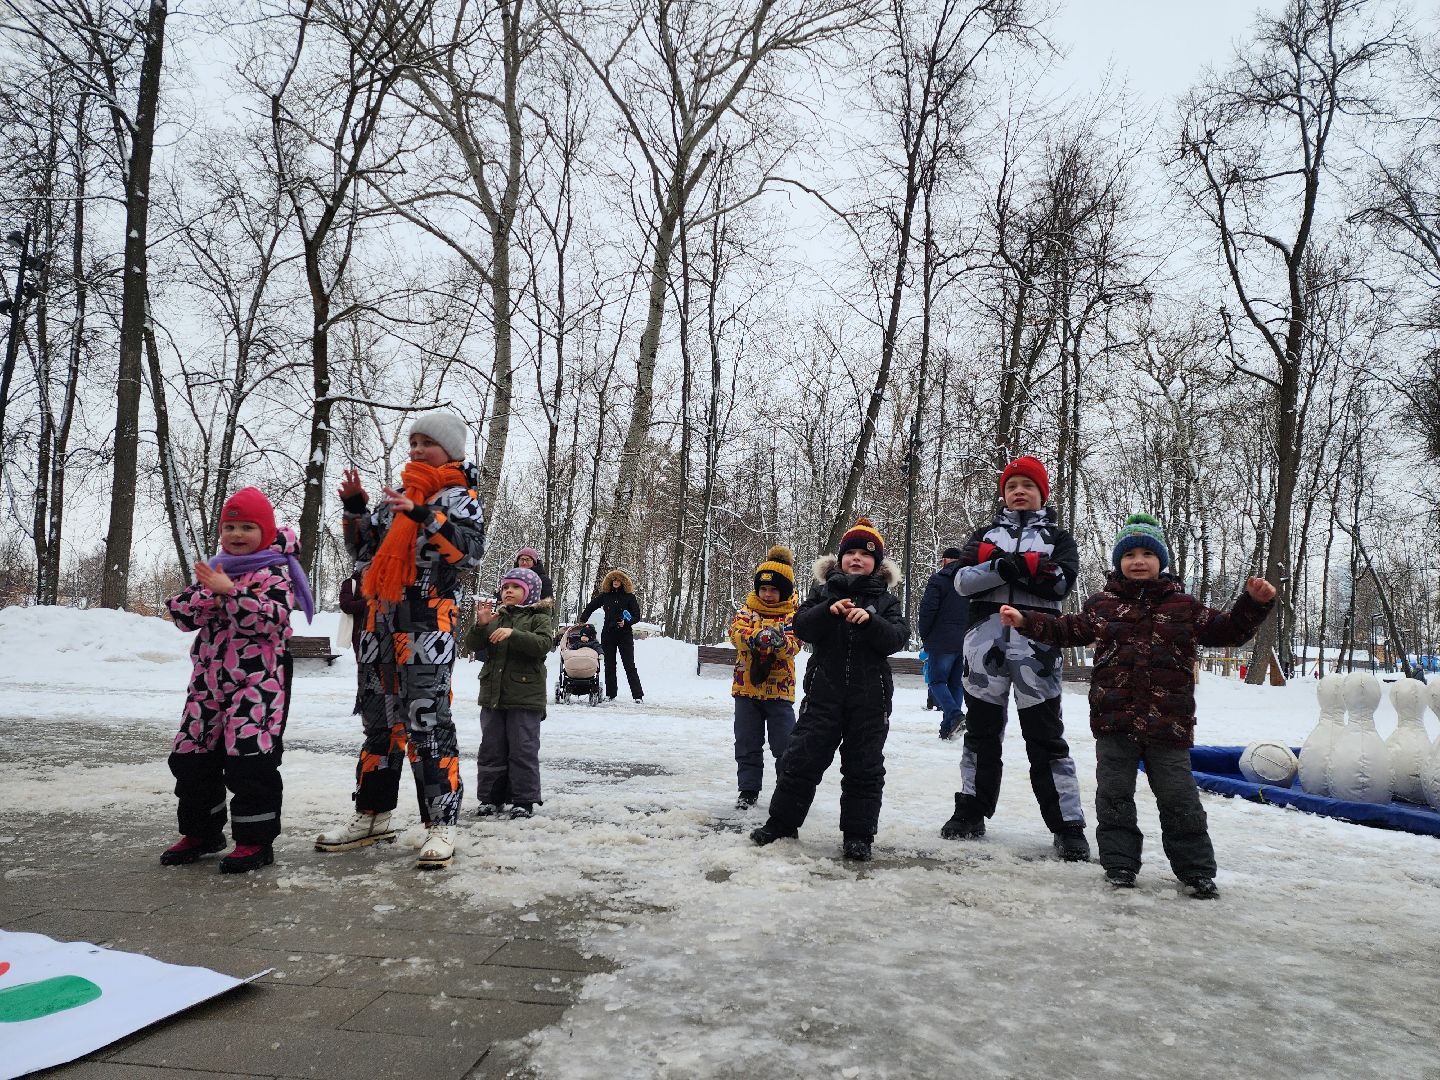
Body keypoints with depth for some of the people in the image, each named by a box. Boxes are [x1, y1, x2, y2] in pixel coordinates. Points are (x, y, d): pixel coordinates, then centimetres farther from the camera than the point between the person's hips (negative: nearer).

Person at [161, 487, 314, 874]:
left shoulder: (274, 573, -7)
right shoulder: (215, 569, 15)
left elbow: (273, 619, -23)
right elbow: (180, 613, 8)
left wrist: (230, 591, -28)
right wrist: (207, 599, -11)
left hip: (258, 680, -7)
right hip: (210, 679, 8)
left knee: (249, 756, -10)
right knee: (191, 755, 12)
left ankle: (256, 839, 3)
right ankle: (201, 831, 29)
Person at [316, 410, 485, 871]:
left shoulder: (458, 496, -1)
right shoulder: (398, 495, 19)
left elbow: (471, 548, -18)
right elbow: (364, 549, 22)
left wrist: (424, 515, -27)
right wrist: (355, 508, 7)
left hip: (428, 621, -7)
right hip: (382, 618, 8)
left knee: (427, 721, -11)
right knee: (380, 718, 13)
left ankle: (441, 825, -5)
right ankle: (373, 815, 25)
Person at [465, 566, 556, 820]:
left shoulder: (539, 618, 0)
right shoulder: (495, 616, 13)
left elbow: (543, 644, -17)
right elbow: (474, 646, 6)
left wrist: (513, 634, -27)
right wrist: (480, 625, -13)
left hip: (525, 696, -5)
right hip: (493, 694, 5)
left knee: (523, 749, -1)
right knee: (491, 748, 10)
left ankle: (524, 800, 7)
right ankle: (491, 798, 19)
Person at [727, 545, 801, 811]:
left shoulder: (792, 616, -2)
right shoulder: (747, 611, 3)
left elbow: (794, 644, -17)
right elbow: (736, 632, -17)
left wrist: (781, 641, -41)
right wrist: (756, 637, -38)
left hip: (779, 690, -2)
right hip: (746, 689, 2)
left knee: (786, 746, 3)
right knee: (747, 744, 9)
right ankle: (748, 789, 21)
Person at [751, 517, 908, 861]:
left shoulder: (885, 599, 6)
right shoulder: (823, 590, 7)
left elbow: (898, 638, -7)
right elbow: (801, 627, -4)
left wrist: (870, 620, -22)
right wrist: (829, 610, -20)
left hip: (870, 697, 0)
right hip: (825, 691, 0)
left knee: (864, 767, 5)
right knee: (802, 757, 3)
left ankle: (858, 833, 15)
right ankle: (782, 821, 16)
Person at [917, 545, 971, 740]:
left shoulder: (938, 579, -6)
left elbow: (928, 609, -11)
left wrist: (924, 635, 1)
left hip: (941, 642, -6)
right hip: (966, 643, 6)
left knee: (936, 681, 0)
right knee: (956, 683, 11)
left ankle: (955, 715, -21)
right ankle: (948, 726, 7)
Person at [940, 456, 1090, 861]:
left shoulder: (1058, 537, 13)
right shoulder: (985, 534, 17)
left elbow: (1062, 582, -7)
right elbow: (963, 580, 0)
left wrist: (1015, 564, -12)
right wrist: (1001, 567, -16)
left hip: (1035, 642, -2)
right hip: (985, 638, 2)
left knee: (1045, 735, -2)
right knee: (981, 728, 11)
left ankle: (1068, 827, 3)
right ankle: (971, 812, 21)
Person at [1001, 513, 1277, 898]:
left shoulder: (1183, 605, 6)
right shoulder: (1102, 604, 6)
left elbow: (1228, 630, 12)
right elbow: (1068, 629, 9)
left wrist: (1255, 603, -3)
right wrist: (1025, 620, -2)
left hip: (1168, 722, -1)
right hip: (1114, 721, 1)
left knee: (1179, 798, 5)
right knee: (1114, 795, 6)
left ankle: (1196, 870, 18)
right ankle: (1120, 864, 18)